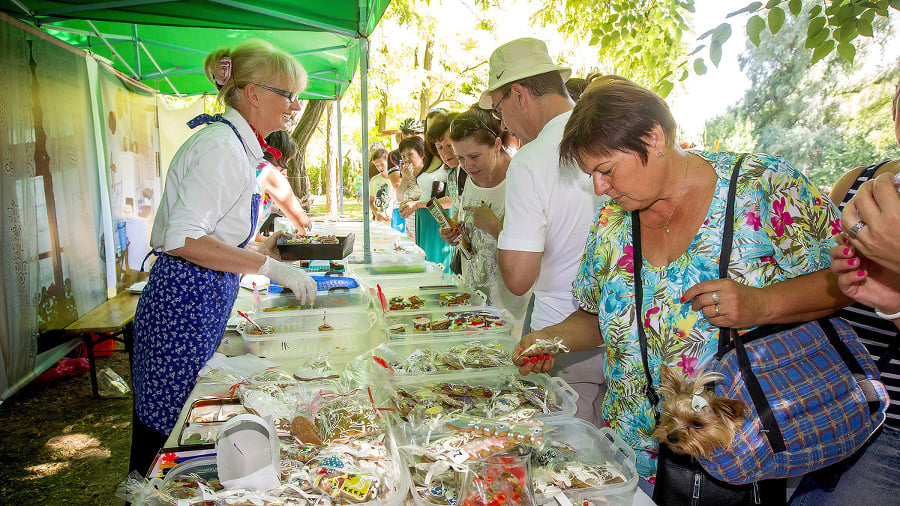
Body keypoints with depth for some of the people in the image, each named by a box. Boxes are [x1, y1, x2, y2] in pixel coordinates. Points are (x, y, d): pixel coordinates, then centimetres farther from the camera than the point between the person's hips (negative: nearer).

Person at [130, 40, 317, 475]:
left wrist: (265, 246, 12)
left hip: (204, 303, 10)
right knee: (165, 440, 3)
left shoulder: (237, 145, 14)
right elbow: (184, 240, -23)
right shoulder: (221, 145, -16)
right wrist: (270, 267, -22)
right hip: (184, 309, -10)